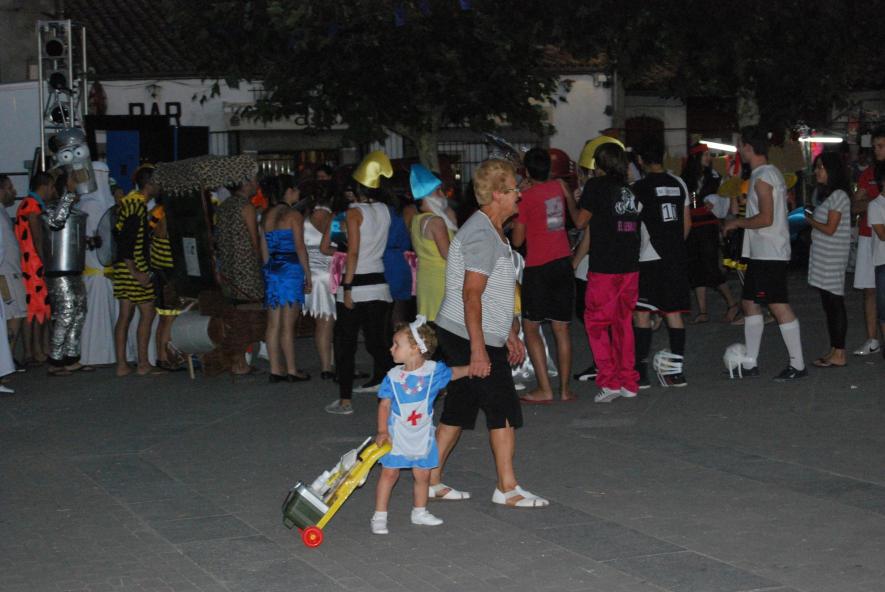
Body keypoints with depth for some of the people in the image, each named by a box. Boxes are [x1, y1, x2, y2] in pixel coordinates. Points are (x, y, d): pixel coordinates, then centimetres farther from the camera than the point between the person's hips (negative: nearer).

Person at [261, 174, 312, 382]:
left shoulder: (267, 216, 11)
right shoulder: (294, 215, -8)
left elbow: (264, 248, 13)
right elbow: (300, 247, -11)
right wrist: (307, 274, -5)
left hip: (271, 270, 6)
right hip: (291, 269, -6)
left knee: (273, 324, 7)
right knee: (288, 324, -3)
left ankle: (275, 370, 9)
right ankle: (291, 370, 1)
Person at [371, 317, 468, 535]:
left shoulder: (433, 370, -8)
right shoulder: (393, 376, -10)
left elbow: (453, 373, 13)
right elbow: (384, 404, -8)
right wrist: (382, 431, -17)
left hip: (422, 435, 2)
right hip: (396, 435, -2)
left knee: (422, 475, 11)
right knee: (389, 473, -1)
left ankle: (419, 512, 29)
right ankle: (379, 516, 6)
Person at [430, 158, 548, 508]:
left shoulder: (491, 231, 17)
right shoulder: (482, 235, -18)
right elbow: (471, 295, -23)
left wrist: (511, 333, 28)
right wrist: (478, 349, -26)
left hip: (456, 335, 10)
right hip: (470, 338, -10)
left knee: (458, 411, 13)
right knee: (504, 412, -4)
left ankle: (432, 480, 18)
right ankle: (507, 489, 3)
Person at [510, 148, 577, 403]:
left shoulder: (527, 197, -9)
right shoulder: (559, 186, 4)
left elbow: (517, 240, -5)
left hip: (538, 267, -5)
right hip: (563, 263, 5)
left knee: (530, 327, 3)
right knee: (562, 328, 9)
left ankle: (545, 389, -4)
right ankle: (565, 388, 10)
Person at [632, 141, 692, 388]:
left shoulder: (639, 187, -9)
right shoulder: (679, 184, 7)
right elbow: (687, 224, 11)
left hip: (649, 258, -5)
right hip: (677, 257, 5)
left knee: (641, 313, 1)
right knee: (674, 313, 8)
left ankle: (641, 370, -2)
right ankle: (676, 370, 9)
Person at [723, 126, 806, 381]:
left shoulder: (762, 177, -16)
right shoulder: (773, 173, 15)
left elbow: (766, 218, -23)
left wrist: (737, 223, -9)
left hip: (770, 254, -11)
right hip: (760, 253, 11)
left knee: (779, 306, -7)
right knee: (750, 303, 13)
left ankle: (797, 364, -3)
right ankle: (750, 363, 17)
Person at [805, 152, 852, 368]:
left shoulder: (838, 196, -13)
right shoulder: (828, 195, 16)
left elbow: (830, 229, -15)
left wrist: (809, 219, -5)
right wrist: (811, 218, 7)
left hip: (832, 260, -10)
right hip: (823, 259, 10)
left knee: (835, 304, -6)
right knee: (828, 305, 12)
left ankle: (839, 355, -4)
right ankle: (834, 351, 18)